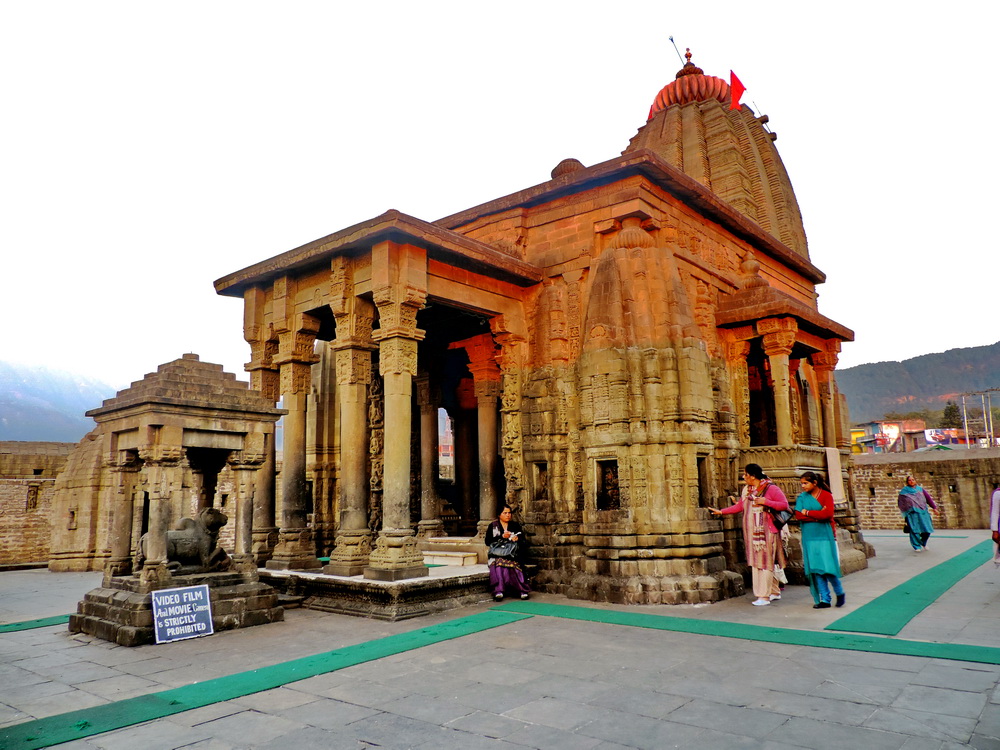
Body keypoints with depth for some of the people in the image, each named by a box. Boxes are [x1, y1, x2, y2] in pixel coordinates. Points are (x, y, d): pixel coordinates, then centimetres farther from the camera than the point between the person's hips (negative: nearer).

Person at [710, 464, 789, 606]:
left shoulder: (771, 488, -6)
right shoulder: (747, 490, 15)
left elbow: (784, 505, -9)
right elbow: (739, 506, 18)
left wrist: (766, 502, -17)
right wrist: (721, 511, 15)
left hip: (767, 532, -7)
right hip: (752, 533, 7)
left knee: (765, 563, -6)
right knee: (756, 563, 8)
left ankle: (764, 597, -3)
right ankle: (775, 592, 20)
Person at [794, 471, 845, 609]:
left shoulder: (826, 495, -1)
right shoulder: (802, 497, 7)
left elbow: (827, 514, -15)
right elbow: (798, 515, -5)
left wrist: (807, 512, -7)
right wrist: (818, 515, -11)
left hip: (825, 536, -3)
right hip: (809, 537, 3)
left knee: (828, 567, -4)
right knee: (815, 569, 2)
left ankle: (840, 593, 20)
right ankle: (824, 600, 9)